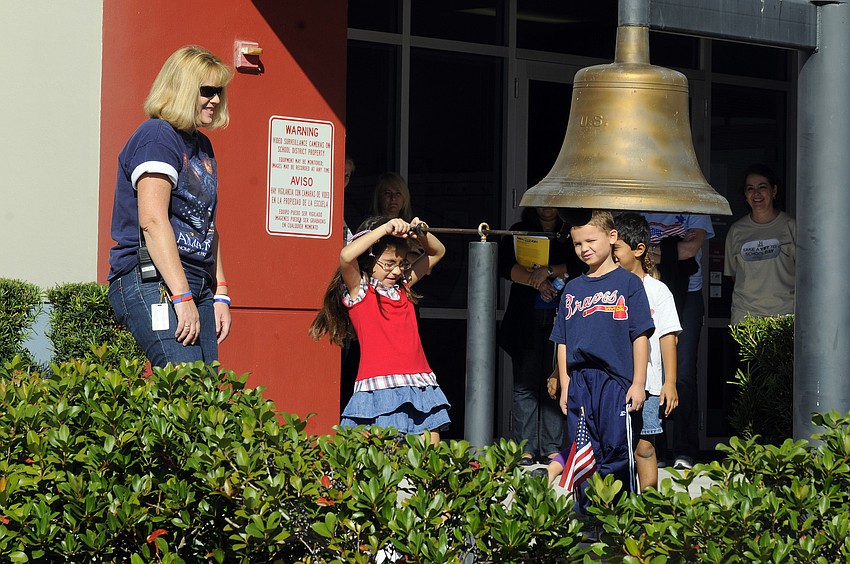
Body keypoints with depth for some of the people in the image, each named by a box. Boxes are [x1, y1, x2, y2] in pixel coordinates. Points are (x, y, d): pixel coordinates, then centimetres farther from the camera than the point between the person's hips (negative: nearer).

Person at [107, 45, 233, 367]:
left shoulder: (202, 146, 22)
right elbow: (153, 220, -17)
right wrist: (182, 297, -22)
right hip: (152, 281, -9)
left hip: (197, 286, 9)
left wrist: (219, 294, 19)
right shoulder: (157, 136, -7)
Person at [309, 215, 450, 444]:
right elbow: (346, 256, -20)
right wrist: (385, 229, -15)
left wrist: (421, 234, 7)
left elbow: (437, 252, 29)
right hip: (381, 388, -6)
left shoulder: (403, 286, 19)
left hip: (419, 384, 6)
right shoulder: (358, 291, 1)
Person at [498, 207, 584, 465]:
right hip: (527, 320, 0)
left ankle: (552, 448, -2)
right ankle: (526, 449, -3)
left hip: (560, 318, 0)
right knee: (525, 384, -4)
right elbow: (505, 266, 0)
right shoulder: (520, 231, 13)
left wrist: (549, 271, -13)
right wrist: (536, 280, -12)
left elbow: (579, 267, -3)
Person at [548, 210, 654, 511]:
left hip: (616, 381, -4)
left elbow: (640, 336, -1)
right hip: (579, 383, 4)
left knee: (616, 455, -6)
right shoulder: (573, 289, 16)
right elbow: (563, 341, 17)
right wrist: (565, 386, 10)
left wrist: (638, 384, -6)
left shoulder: (628, 283, 3)